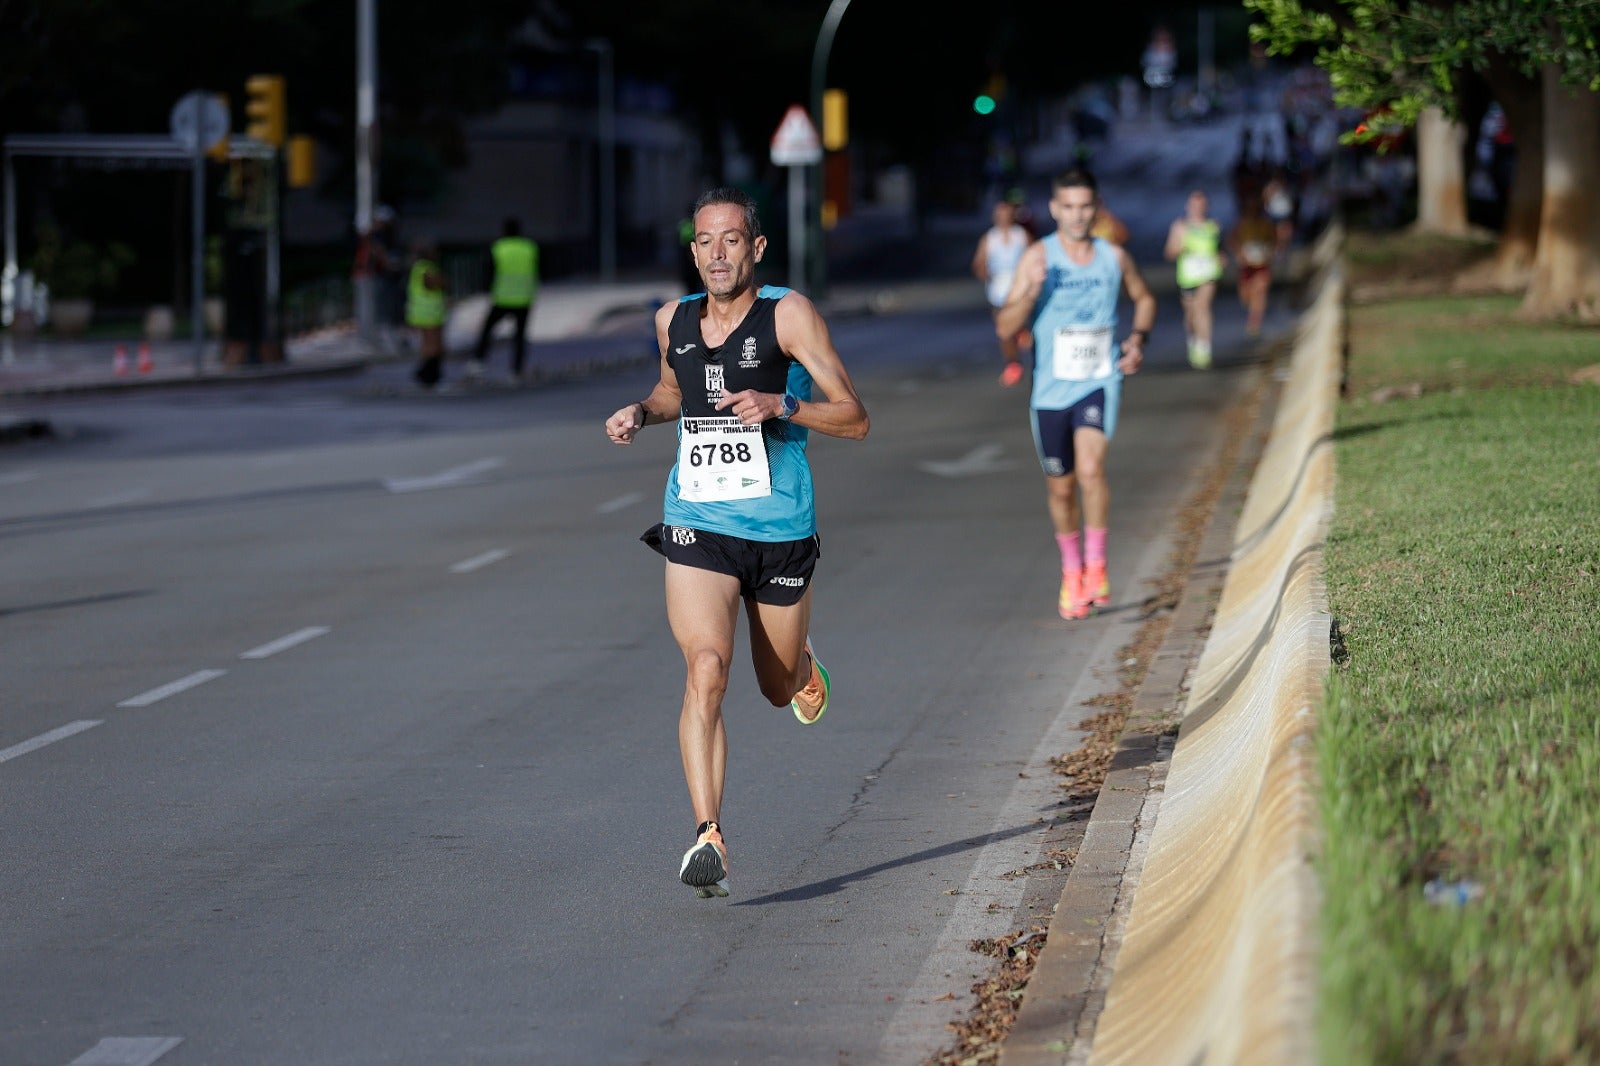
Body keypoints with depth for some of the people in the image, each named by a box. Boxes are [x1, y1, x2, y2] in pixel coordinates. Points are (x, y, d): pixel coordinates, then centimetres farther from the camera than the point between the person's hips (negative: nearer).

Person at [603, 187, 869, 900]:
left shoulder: (788, 314, -9)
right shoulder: (674, 321, 5)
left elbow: (854, 419, -11)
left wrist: (781, 404, -27)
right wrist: (642, 412, 6)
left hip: (780, 529, -1)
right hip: (697, 527, 1)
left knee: (780, 689, 16)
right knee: (706, 669, -21)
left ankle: (803, 660, 55)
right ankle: (708, 838, -25)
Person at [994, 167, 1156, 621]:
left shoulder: (1114, 257, 1)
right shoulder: (1039, 256, -6)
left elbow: (1144, 299, 21)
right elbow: (1005, 327, -10)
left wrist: (1139, 338, 3)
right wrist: (1029, 293, -28)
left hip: (1099, 383, -1)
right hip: (1051, 388, 1)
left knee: (1091, 468, -24)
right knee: (1060, 487, 11)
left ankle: (1096, 565, -8)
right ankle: (1071, 571, 33)